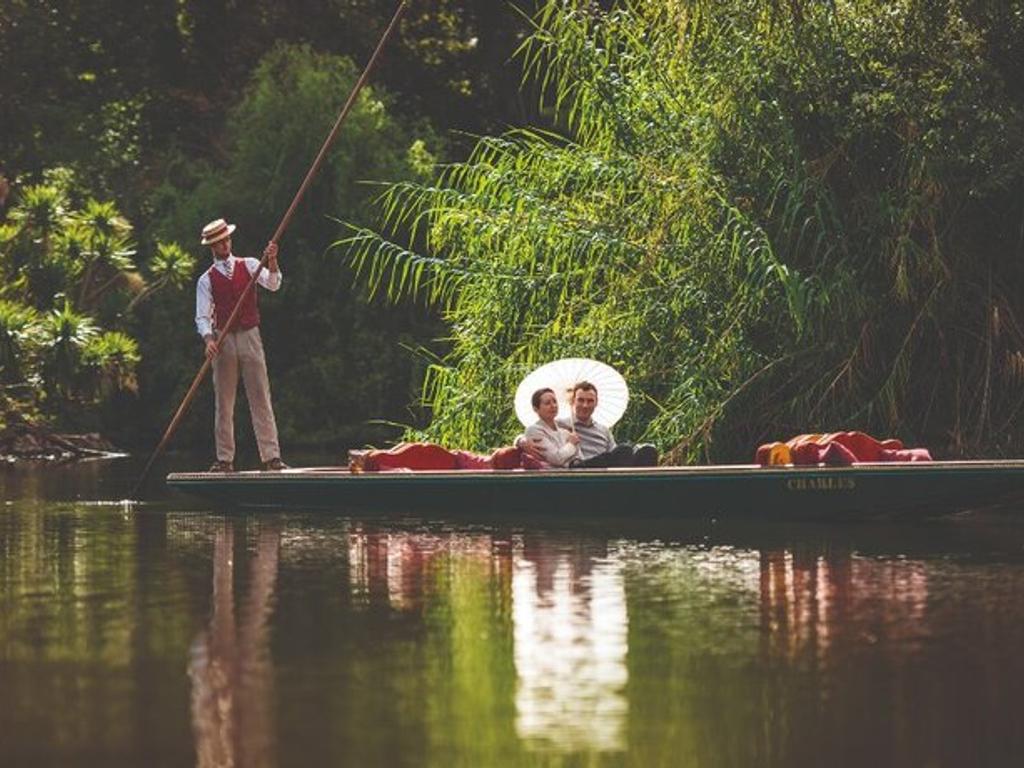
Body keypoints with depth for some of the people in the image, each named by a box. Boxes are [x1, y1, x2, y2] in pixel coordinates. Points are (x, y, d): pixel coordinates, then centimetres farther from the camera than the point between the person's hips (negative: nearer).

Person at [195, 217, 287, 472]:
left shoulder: (248, 266, 8)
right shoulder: (206, 280, 5)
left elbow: (272, 284, -8)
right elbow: (202, 316, -3)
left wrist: (272, 261, -26)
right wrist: (208, 339, -22)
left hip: (250, 337, 0)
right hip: (223, 340, 0)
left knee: (261, 398, -4)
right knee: (224, 403, 2)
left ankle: (271, 456, -7)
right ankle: (225, 459, 6)